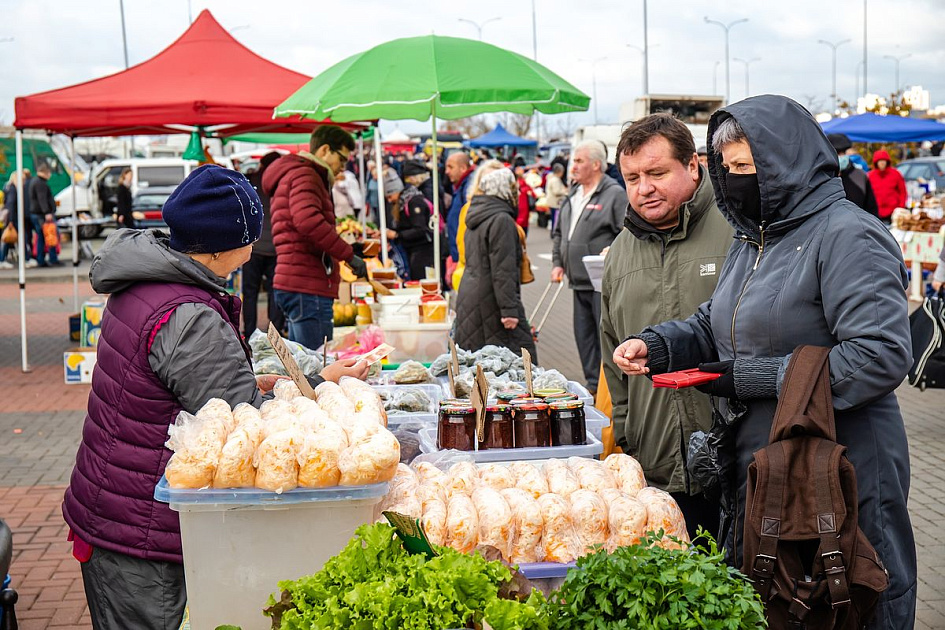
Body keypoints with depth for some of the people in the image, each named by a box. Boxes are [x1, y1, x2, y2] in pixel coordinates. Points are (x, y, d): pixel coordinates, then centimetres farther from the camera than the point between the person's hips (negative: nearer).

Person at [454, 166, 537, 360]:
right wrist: (509, 309, -20)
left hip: (468, 299, 10)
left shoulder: (476, 219, 16)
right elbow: (503, 270, -19)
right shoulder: (501, 220, -14)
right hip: (491, 303, -10)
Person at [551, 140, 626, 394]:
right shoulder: (572, 196, 16)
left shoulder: (615, 194, -9)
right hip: (579, 281, 8)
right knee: (584, 335, 13)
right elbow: (559, 233, 24)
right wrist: (558, 262, 14)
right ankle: (593, 385, 24)